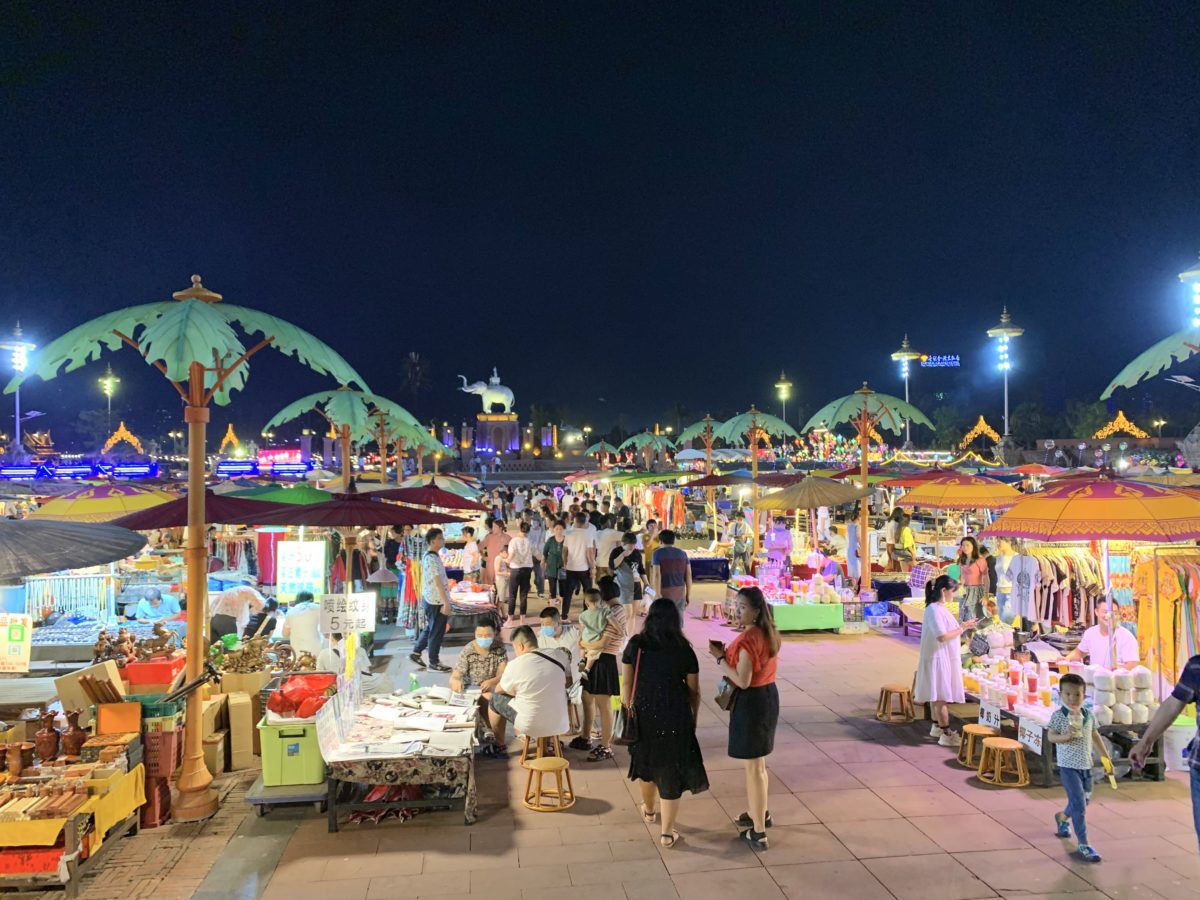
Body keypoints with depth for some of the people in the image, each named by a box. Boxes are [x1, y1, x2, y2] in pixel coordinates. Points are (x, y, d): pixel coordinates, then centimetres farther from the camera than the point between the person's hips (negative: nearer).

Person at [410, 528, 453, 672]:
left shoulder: (427, 556, 10)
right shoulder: (433, 558, -22)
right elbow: (438, 582, -25)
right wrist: (446, 602, -24)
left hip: (429, 598, 10)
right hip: (436, 600, -10)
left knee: (430, 628, 22)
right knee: (437, 631, 2)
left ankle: (416, 652, 29)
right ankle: (434, 662, 12)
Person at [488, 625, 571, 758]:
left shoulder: (515, 665, -16)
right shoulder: (556, 658, -4)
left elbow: (499, 690, 1)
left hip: (531, 726, -4)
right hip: (559, 724, 4)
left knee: (495, 698, 17)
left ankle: (500, 747, 29)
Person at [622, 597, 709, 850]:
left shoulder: (635, 644, -4)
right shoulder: (684, 649, -6)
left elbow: (626, 683, -2)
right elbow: (693, 690, 0)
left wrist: (628, 710, 9)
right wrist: (693, 719, 13)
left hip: (643, 713, 2)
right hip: (674, 716, -2)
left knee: (645, 762, 24)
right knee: (671, 770, 7)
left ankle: (649, 810, 47)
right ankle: (667, 833, 13)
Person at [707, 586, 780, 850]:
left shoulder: (748, 638, -25)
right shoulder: (769, 633, 5)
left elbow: (742, 681, -26)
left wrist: (720, 658, -16)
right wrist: (728, 653, 5)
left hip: (751, 702, -10)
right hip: (768, 695, 10)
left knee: (753, 768, 2)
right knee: (758, 763, 26)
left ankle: (759, 834, 12)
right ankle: (761, 813, 44)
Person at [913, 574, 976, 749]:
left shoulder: (940, 608, 12)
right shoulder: (934, 609, -20)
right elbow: (942, 636, -24)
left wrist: (962, 627, 10)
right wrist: (962, 628, -16)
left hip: (945, 658, 10)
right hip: (939, 658, -10)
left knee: (940, 695, 17)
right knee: (942, 695, -6)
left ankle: (938, 726, 26)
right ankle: (946, 734, -2)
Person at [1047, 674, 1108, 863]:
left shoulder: (1089, 715, 3)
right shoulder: (1058, 716, -12)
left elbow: (1095, 735, 16)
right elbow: (1051, 736, -14)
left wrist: (1105, 756, 20)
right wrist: (1066, 737, -32)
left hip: (1086, 765, 6)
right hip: (1068, 766, -6)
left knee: (1083, 801, 20)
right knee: (1079, 805, -9)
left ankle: (1062, 817, 48)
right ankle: (1083, 844, -2)